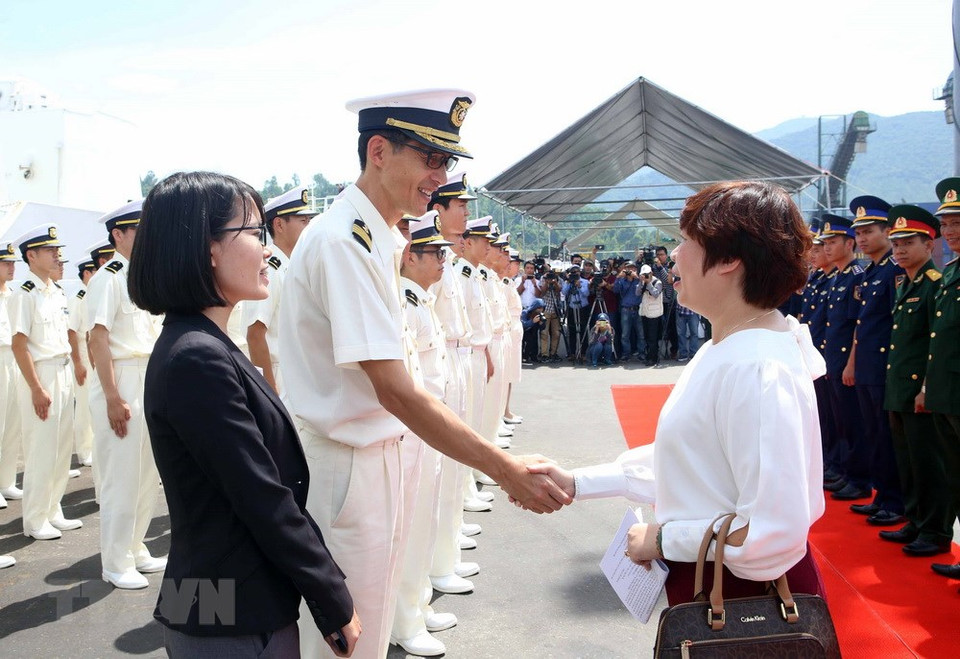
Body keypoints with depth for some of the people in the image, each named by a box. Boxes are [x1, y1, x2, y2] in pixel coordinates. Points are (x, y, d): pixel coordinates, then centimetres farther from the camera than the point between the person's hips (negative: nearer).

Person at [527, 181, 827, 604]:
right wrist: (576, 483, 2)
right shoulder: (722, 351, 4)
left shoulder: (756, 370, -28)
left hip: (748, 592, -8)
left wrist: (663, 539, -18)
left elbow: (774, 531, -30)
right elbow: (679, 458, 9)